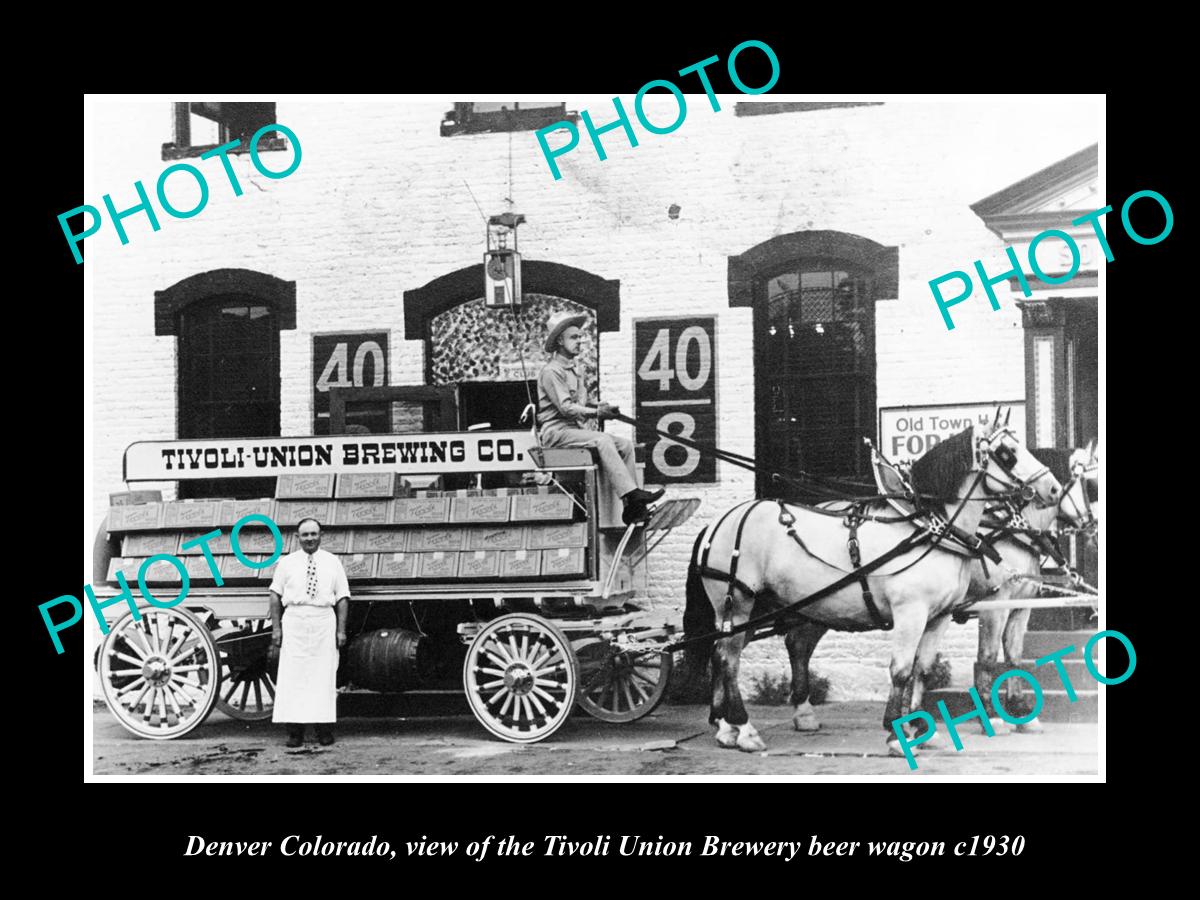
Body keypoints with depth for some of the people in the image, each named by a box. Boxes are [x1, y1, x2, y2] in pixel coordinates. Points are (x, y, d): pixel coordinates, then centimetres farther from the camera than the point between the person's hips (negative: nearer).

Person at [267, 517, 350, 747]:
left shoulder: (333, 562, 10)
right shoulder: (287, 562, 10)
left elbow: (342, 598, 8)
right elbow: (275, 595, 8)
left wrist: (341, 630, -1)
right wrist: (276, 627, -1)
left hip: (324, 624, 0)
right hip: (294, 622, 0)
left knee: (324, 676, -1)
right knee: (293, 676, -5)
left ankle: (325, 730, 2)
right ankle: (295, 732, -3)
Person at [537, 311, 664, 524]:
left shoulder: (572, 370, 21)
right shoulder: (552, 371, -10)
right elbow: (565, 407, -18)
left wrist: (601, 408, -3)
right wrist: (596, 412, -25)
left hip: (574, 427, 9)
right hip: (556, 431, -9)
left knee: (625, 445, -6)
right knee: (602, 441, -30)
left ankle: (632, 506, -11)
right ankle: (632, 493, -35)